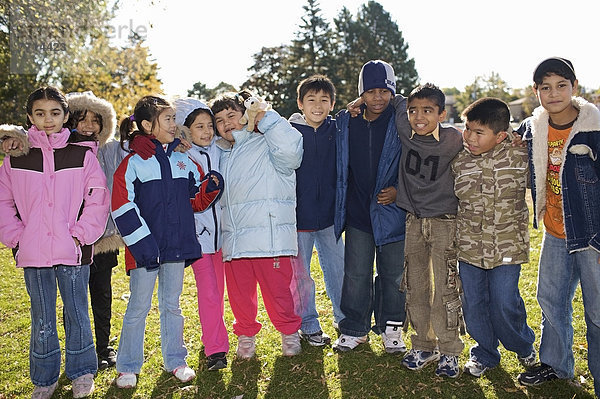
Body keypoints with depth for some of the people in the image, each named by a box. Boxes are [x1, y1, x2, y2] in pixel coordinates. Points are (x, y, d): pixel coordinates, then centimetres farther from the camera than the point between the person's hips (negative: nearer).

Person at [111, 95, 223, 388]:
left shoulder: (183, 161, 10)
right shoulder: (133, 163, -6)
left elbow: (196, 201, 14)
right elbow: (122, 207, -11)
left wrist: (211, 187, -7)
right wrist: (142, 243, -17)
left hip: (176, 246, 4)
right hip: (145, 249, -4)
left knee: (172, 305, 15)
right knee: (138, 307, 6)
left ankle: (175, 361, 28)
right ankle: (127, 367, 21)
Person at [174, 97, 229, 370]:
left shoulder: (219, 151, 7)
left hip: (221, 227, 4)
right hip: (197, 230, -4)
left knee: (218, 290, 13)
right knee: (208, 292, -5)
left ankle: (212, 337, 31)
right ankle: (215, 349, 3)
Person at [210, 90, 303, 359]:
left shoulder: (265, 144, 1)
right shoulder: (219, 153, 21)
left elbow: (291, 148, -21)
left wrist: (266, 118, -9)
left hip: (269, 234, -5)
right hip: (233, 239, 6)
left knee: (277, 289, 1)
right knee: (239, 292, 9)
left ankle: (289, 332, 24)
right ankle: (245, 335, 31)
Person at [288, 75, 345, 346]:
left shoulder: (337, 130, 3)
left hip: (329, 213, 3)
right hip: (298, 215, -3)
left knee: (338, 268, 13)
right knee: (300, 273, 7)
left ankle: (344, 319, 32)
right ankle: (308, 326, 24)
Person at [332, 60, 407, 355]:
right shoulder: (346, 123, 3)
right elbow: (340, 166, 13)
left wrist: (398, 190, -12)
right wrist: (340, 205, 8)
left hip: (392, 211, -2)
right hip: (357, 212, 2)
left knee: (393, 274, 9)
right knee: (356, 274, 8)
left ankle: (391, 328, 28)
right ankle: (354, 329, 24)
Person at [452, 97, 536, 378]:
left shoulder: (519, 155, -8)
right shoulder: (458, 161, -2)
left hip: (507, 246, -2)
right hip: (469, 246, 2)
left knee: (504, 304, 2)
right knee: (473, 304, 9)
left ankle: (524, 346, 33)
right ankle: (485, 353, 33)